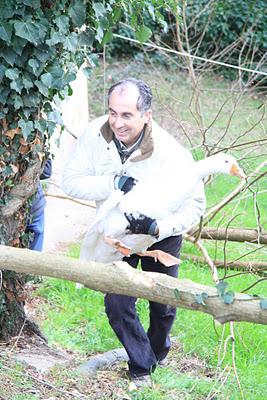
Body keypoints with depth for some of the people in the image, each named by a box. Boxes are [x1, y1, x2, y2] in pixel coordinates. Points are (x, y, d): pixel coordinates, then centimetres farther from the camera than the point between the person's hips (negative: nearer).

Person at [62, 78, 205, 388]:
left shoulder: (171, 153, -34)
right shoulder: (95, 134, -27)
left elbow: (194, 205, -27)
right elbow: (70, 181, -23)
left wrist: (158, 227, -44)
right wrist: (113, 183, -39)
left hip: (161, 234, -1)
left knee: (163, 304, 13)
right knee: (117, 304, -5)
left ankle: (158, 352, 47)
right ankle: (141, 365, 21)